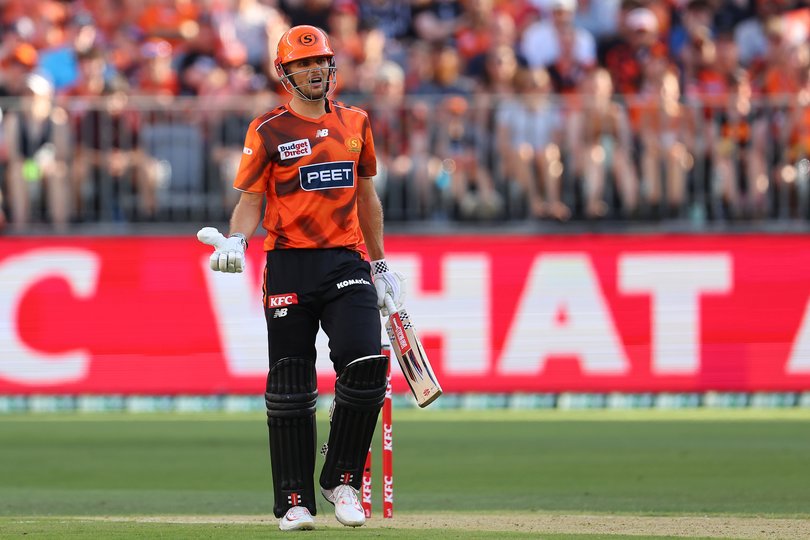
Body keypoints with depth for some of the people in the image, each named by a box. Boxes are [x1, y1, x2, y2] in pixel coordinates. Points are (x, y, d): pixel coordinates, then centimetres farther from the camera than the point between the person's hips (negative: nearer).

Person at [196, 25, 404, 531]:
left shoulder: (355, 122, 12)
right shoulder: (268, 130, 1)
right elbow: (251, 200, -1)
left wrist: (382, 266, 22)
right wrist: (236, 240, -22)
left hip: (346, 261, 2)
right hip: (289, 265, -2)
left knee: (365, 364, -16)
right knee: (291, 385, -1)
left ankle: (341, 480, 2)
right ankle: (295, 502, 6)